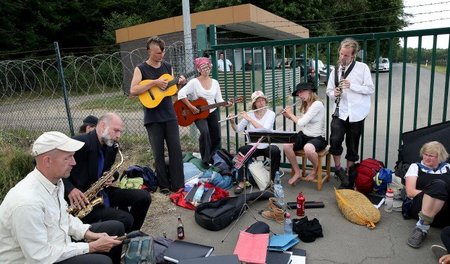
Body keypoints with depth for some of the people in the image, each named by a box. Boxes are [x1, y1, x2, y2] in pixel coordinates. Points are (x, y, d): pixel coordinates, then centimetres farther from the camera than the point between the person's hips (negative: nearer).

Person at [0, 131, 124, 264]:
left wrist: (88, 234, -3)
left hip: (59, 242, 9)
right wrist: (91, 247, -22)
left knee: (116, 228, 8)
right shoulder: (27, 201, -33)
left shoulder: (56, 181, -3)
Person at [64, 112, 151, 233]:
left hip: (102, 193, 8)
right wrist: (70, 189, -28)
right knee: (125, 219, -24)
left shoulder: (111, 147, 5)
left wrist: (109, 177, -3)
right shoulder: (81, 143, -19)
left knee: (144, 197, -2)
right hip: (83, 201, -8)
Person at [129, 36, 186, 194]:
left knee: (176, 150, 2)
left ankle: (178, 185, 11)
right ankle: (164, 185, 17)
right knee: (158, 153, 4)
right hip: (152, 118, -3)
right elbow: (133, 91, -17)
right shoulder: (141, 69, -3)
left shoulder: (168, 67, 9)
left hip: (170, 115, 4)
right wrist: (155, 82, -22)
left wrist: (179, 84, -6)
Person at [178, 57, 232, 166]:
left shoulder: (215, 82, 5)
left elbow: (219, 99, 6)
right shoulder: (194, 82, -10)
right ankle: (205, 160, -16)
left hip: (213, 112, 5)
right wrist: (190, 107, -22)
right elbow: (181, 93, -18)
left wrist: (225, 103, -15)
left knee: (216, 137, 7)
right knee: (205, 132, -29)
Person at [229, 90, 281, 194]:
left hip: (267, 146, -1)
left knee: (276, 151, -34)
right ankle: (241, 182, -20)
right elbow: (238, 129, 1)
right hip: (253, 146, 2)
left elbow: (265, 130, -23)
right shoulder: (249, 114, 2)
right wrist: (232, 122, -19)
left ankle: (273, 180, -13)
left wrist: (249, 119, -25)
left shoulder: (271, 114, -6)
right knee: (242, 150, -30)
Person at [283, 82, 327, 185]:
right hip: (304, 135, 8)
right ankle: (297, 173, 0)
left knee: (308, 149, -40)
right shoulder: (305, 105, 10)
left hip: (317, 138, -8)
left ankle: (315, 170, -5)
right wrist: (289, 116, 6)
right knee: (286, 146, -19)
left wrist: (291, 114, -8)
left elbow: (301, 123, -24)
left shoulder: (317, 104, -19)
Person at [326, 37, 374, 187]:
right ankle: (338, 168, 7)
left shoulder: (362, 68, -1)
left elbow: (371, 89, -5)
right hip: (340, 112, 2)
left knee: (352, 145, 7)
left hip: (357, 113, -2)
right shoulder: (335, 70, 10)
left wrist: (351, 86, -18)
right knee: (335, 140, -17)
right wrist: (334, 94, -10)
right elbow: (329, 91, 14)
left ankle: (348, 173, 25)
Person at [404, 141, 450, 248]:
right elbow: (410, 192, 5)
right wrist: (432, 192, -9)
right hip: (421, 207, -1)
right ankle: (422, 227, -31)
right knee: (438, 184, -32)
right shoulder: (416, 167, 18)